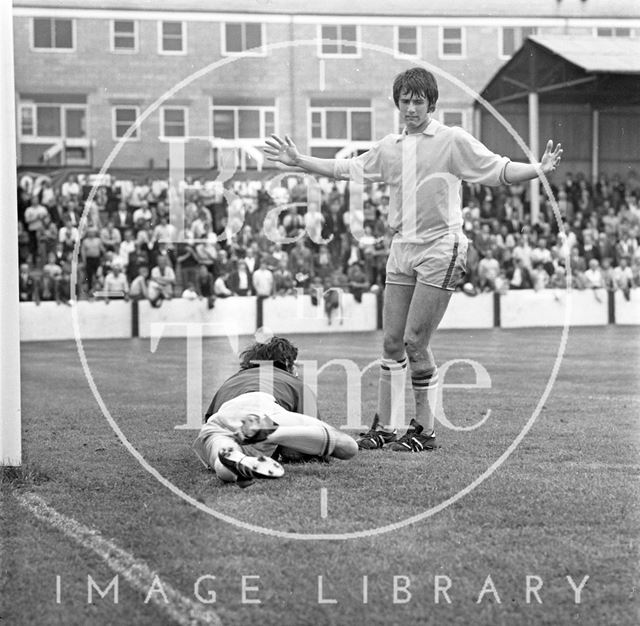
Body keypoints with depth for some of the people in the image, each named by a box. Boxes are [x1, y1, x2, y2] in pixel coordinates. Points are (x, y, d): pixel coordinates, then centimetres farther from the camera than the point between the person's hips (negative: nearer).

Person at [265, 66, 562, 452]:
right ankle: (385, 426, 15)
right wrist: (298, 160, 22)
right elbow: (348, 169, 23)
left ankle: (425, 430, 3)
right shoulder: (390, 148, 13)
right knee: (392, 342, 6)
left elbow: (498, 170, -5)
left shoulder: (453, 141, -2)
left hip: (440, 249, -6)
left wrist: (539, 170, -21)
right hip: (402, 249, 6)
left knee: (415, 342, -8)